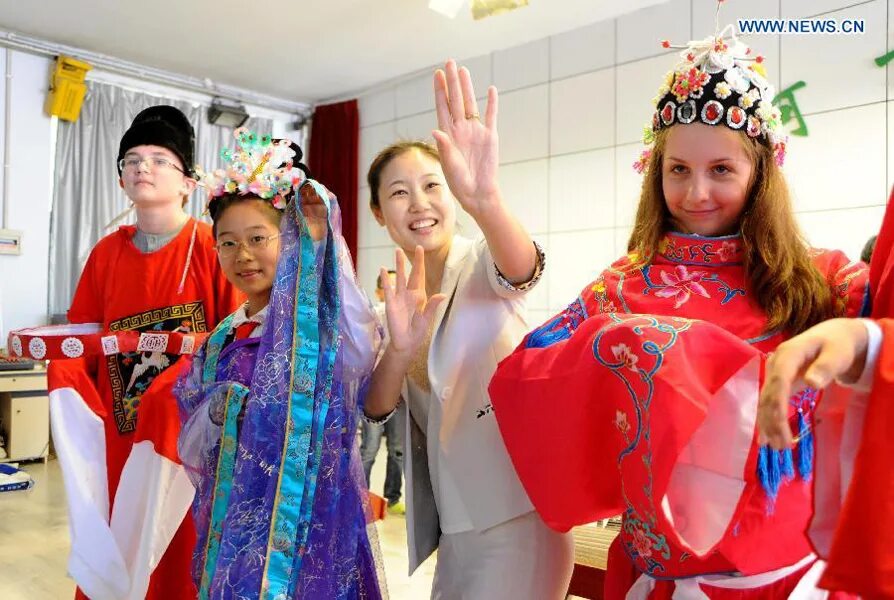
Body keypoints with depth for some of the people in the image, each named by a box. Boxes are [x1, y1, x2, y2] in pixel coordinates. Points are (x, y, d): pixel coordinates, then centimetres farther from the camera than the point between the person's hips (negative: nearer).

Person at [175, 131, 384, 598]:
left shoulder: (316, 320, -9)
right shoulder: (221, 340, 9)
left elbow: (360, 356, -33)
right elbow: (194, 445, 13)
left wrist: (320, 242, -35)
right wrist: (216, 415, -11)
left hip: (304, 511, -5)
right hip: (231, 512, 6)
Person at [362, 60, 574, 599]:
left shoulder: (482, 266, -13)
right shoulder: (404, 296, 4)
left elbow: (523, 267, -37)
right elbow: (377, 408, -3)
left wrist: (486, 199, -58)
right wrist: (399, 349, -24)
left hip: (516, 518, -6)